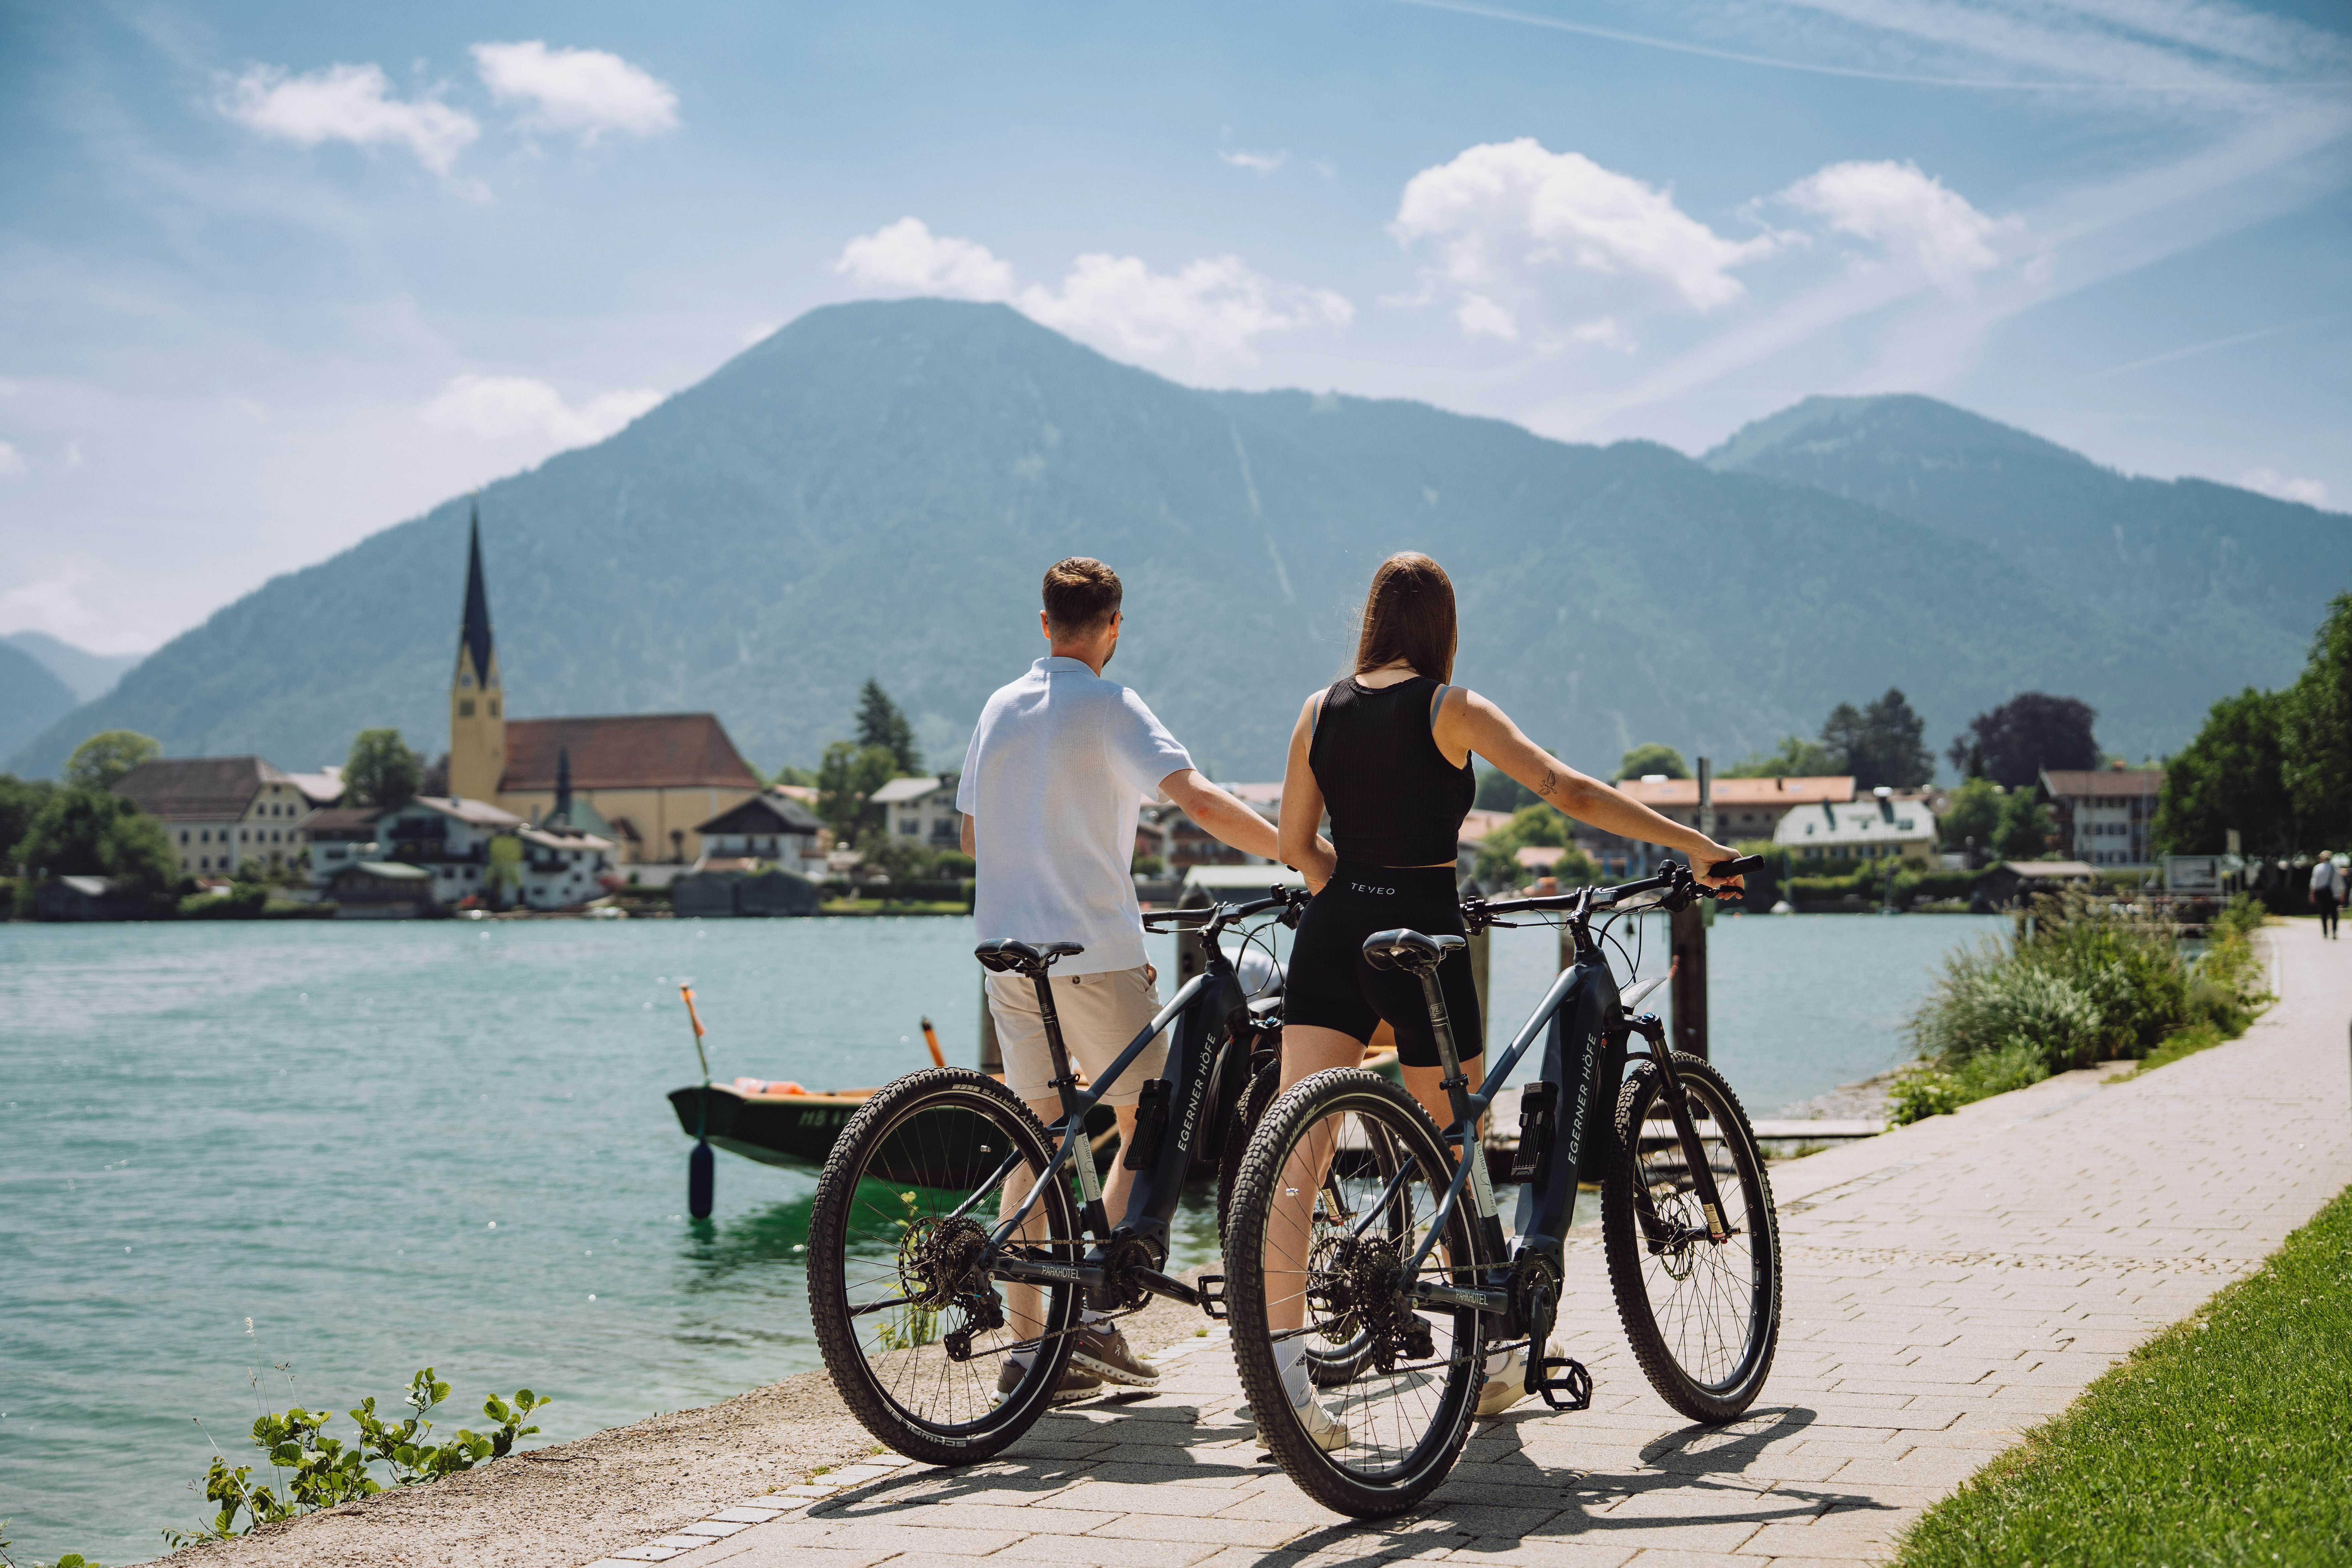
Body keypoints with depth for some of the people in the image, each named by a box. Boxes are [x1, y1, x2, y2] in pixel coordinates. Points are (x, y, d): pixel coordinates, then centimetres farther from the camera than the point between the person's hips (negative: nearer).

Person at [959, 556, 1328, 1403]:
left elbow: (972, 834, 21)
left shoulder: (999, 708, 12)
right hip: (1093, 953, -6)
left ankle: (1029, 1342, 9)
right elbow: (1198, 799, -21)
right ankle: (1098, 1315, -5)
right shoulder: (1109, 708, -8)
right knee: (1149, 1129, 4)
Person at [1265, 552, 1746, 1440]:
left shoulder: (1321, 710, 9)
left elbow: (1294, 845, 14)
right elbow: (1568, 791, -10)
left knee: (1295, 1154, -4)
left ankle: (1283, 1370, -17)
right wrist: (1693, 845, -6)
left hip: (1332, 936, 3)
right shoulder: (1450, 709, -3)